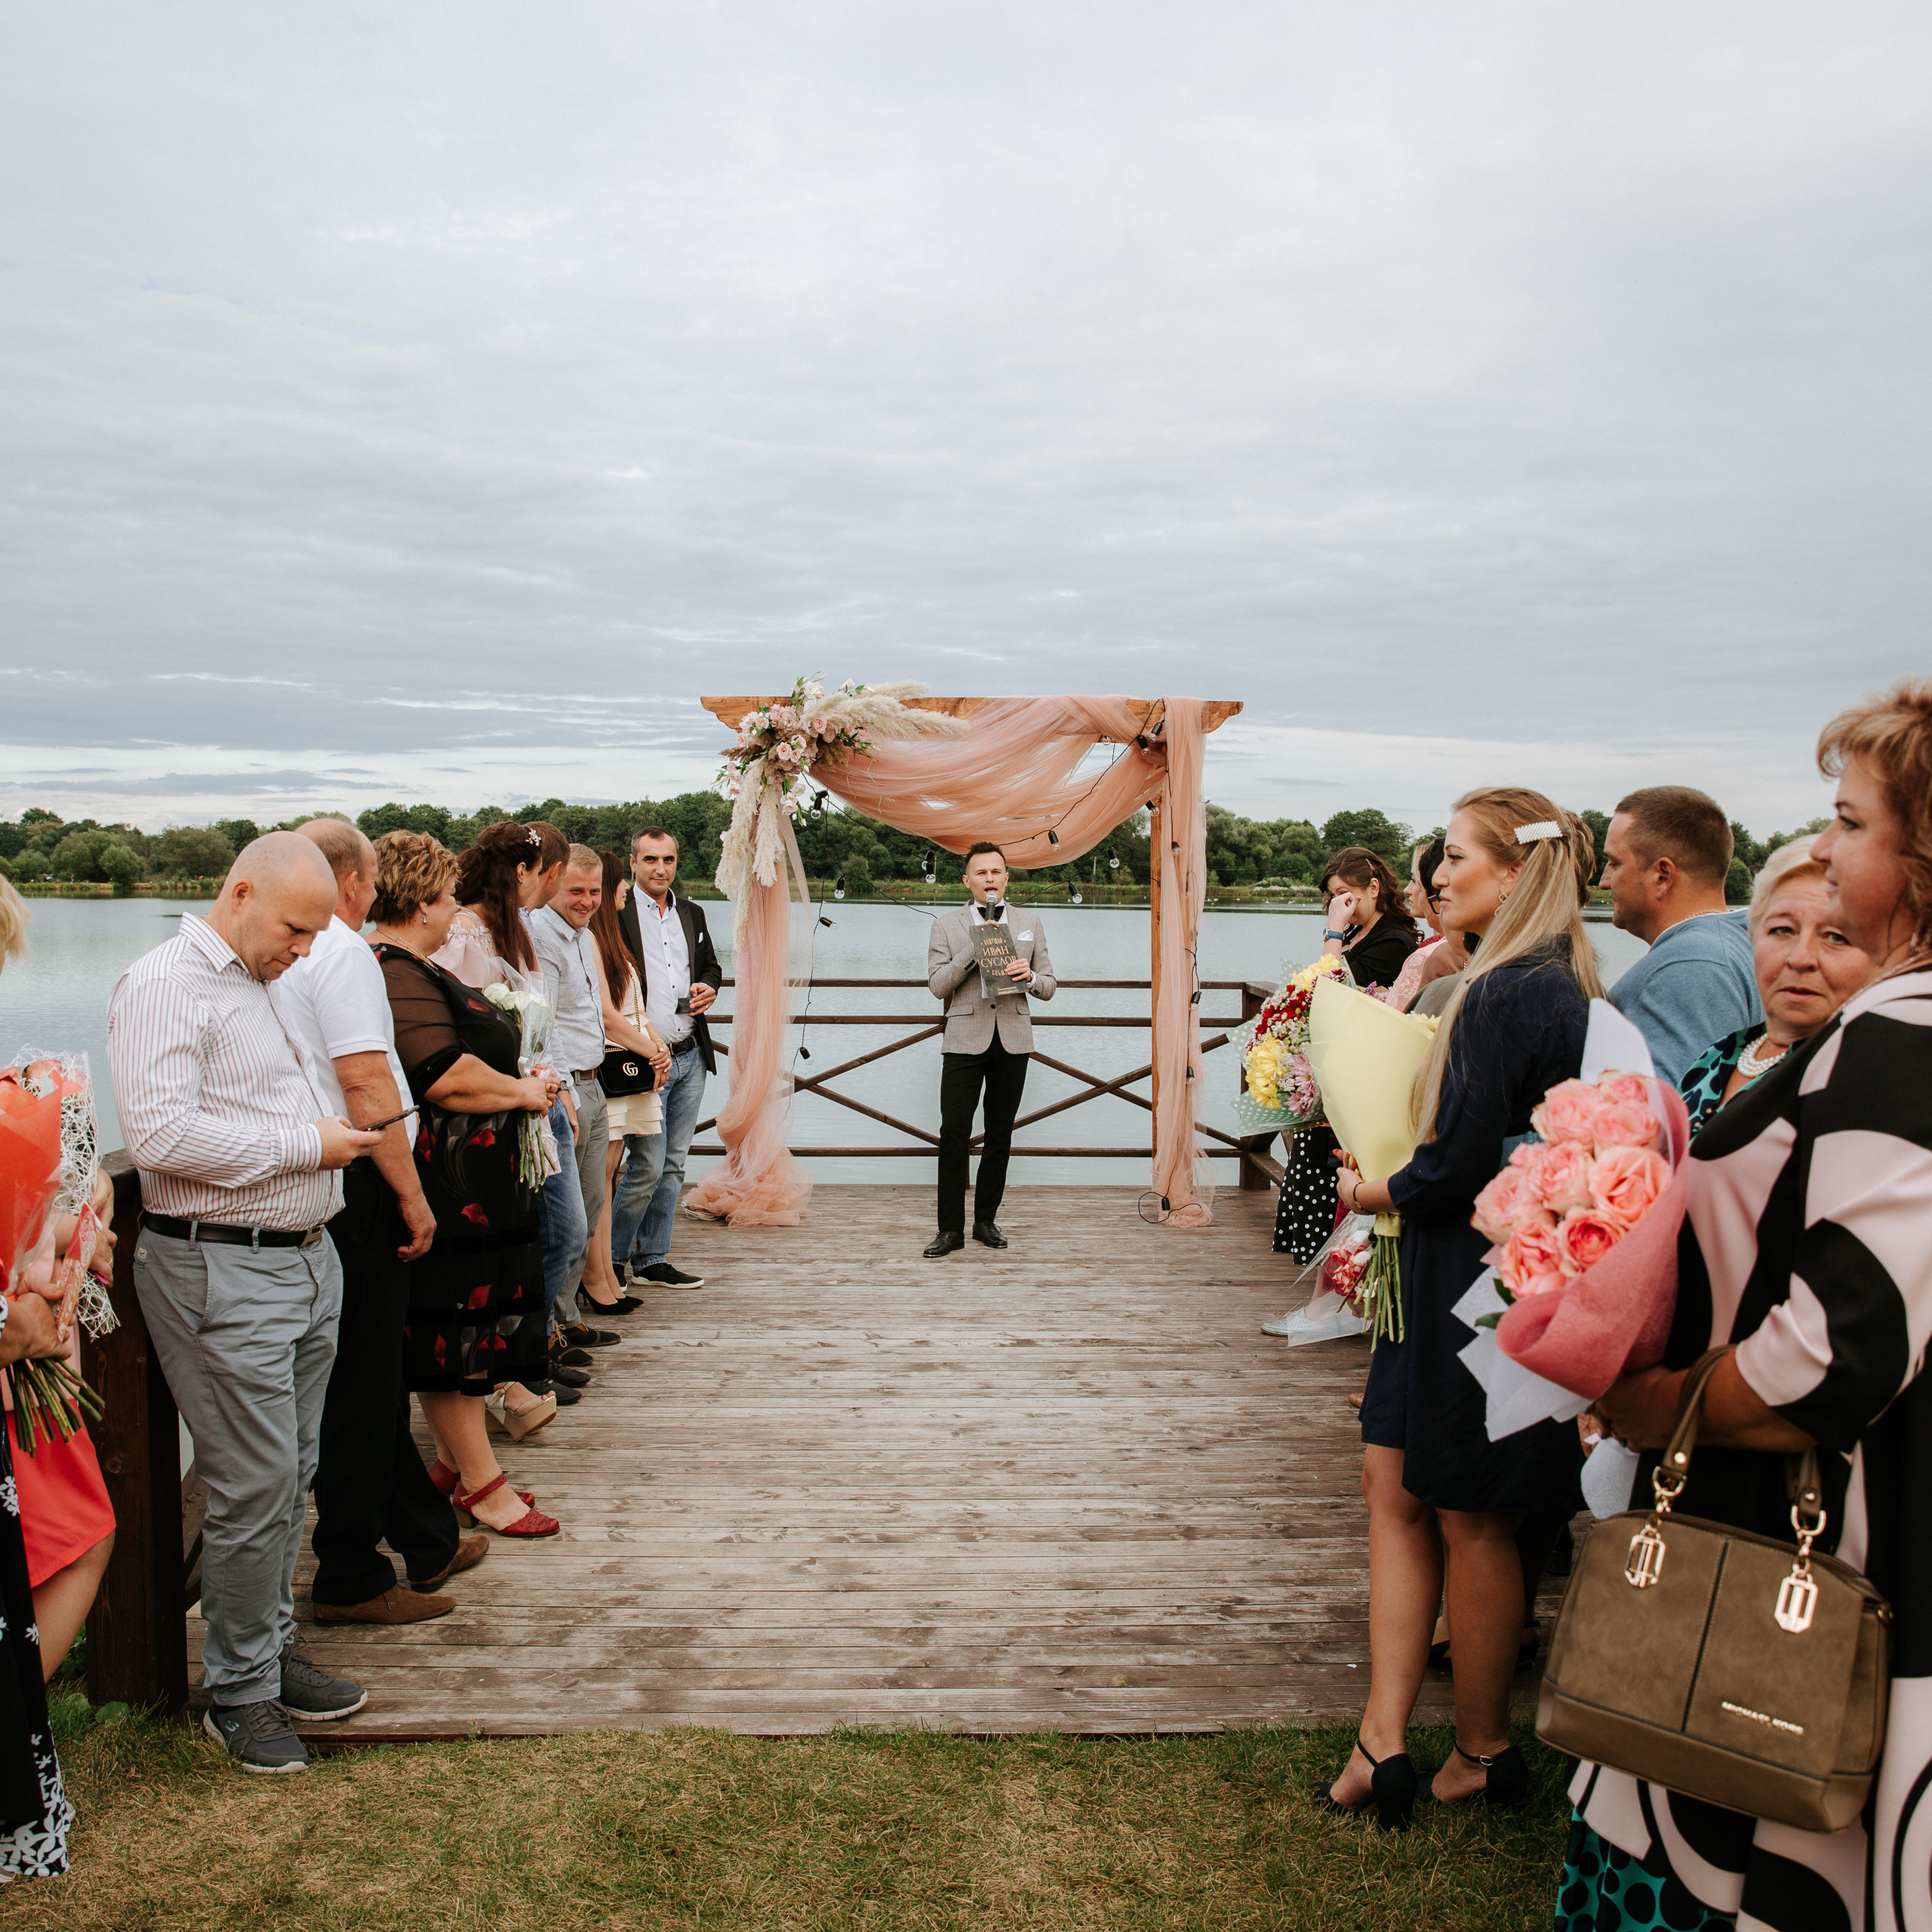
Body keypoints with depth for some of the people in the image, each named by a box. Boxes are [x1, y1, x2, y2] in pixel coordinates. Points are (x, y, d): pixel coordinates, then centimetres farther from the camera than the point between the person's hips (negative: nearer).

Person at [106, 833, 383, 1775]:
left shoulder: (257, 986, 17)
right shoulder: (165, 984, -13)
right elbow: (161, 1135, -24)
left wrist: (331, 1134, 7)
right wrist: (306, 1145, -17)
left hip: (302, 1256, 9)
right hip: (222, 1272, -9)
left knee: (291, 1476, 15)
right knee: (255, 1486, -2)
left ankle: (274, 1651, 29)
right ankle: (238, 1690, 15)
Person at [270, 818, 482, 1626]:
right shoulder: (341, 952, -14)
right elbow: (366, 1084, -20)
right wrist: (410, 1194, -16)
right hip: (354, 1191, -9)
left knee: (373, 1377, 16)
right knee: (362, 1385, 1)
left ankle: (428, 1543, 29)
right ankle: (350, 1580, 12)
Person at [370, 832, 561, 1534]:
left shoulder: (414, 969, 17)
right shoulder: (396, 978, -19)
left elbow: (468, 1052, 26)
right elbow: (447, 1077, -26)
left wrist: (521, 1080, 9)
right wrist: (524, 1092, -11)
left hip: (469, 1180, 11)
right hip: (446, 1187, -11)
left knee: (464, 1326, 17)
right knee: (452, 1329, -1)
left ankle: (456, 1461, 28)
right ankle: (481, 1483, 9)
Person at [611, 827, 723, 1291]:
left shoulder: (692, 913, 14)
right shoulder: (615, 914, -7)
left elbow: (711, 965, 26)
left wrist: (709, 988, 3)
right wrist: (645, 1043, -16)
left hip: (691, 1057, 7)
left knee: (673, 1166, 11)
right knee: (647, 1167, -8)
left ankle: (652, 1260, 21)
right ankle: (608, 1261, 10)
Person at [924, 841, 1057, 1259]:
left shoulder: (1030, 923, 12)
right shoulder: (946, 925, 6)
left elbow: (1048, 986, 12)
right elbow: (938, 985, -3)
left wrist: (1029, 977, -12)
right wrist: (975, 947, -12)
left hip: (1013, 1041, 2)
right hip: (965, 1040, -2)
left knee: (999, 1137, 8)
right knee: (954, 1135, -7)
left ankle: (986, 1221, 18)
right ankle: (950, 1229, 0)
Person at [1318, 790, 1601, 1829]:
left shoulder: (1506, 995, -22)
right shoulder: (1557, 983, 9)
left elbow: (1462, 1164, -22)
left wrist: (1377, 1192, -4)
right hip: (1453, 1279, 9)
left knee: (1471, 1520, 7)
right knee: (1394, 1484, 11)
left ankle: (1482, 1753, 27)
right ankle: (1384, 1742, 18)